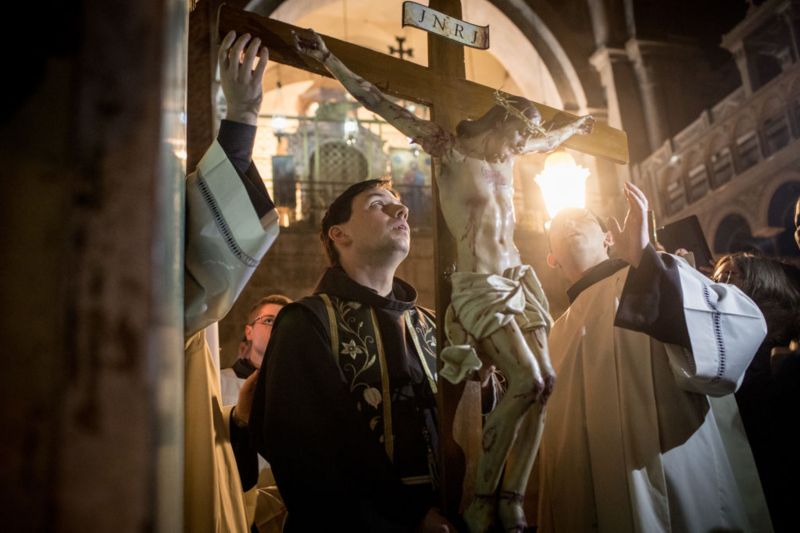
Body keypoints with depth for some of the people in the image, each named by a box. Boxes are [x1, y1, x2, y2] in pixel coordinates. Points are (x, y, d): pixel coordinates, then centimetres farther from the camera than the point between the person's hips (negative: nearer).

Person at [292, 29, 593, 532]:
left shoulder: (508, 151, 16)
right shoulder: (450, 148, -5)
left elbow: (549, 140, 39)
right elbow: (381, 103, -9)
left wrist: (576, 125, 57)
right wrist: (328, 58, -13)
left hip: (519, 278, 8)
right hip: (480, 283, -8)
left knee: (546, 381, -6)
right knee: (527, 382, -19)